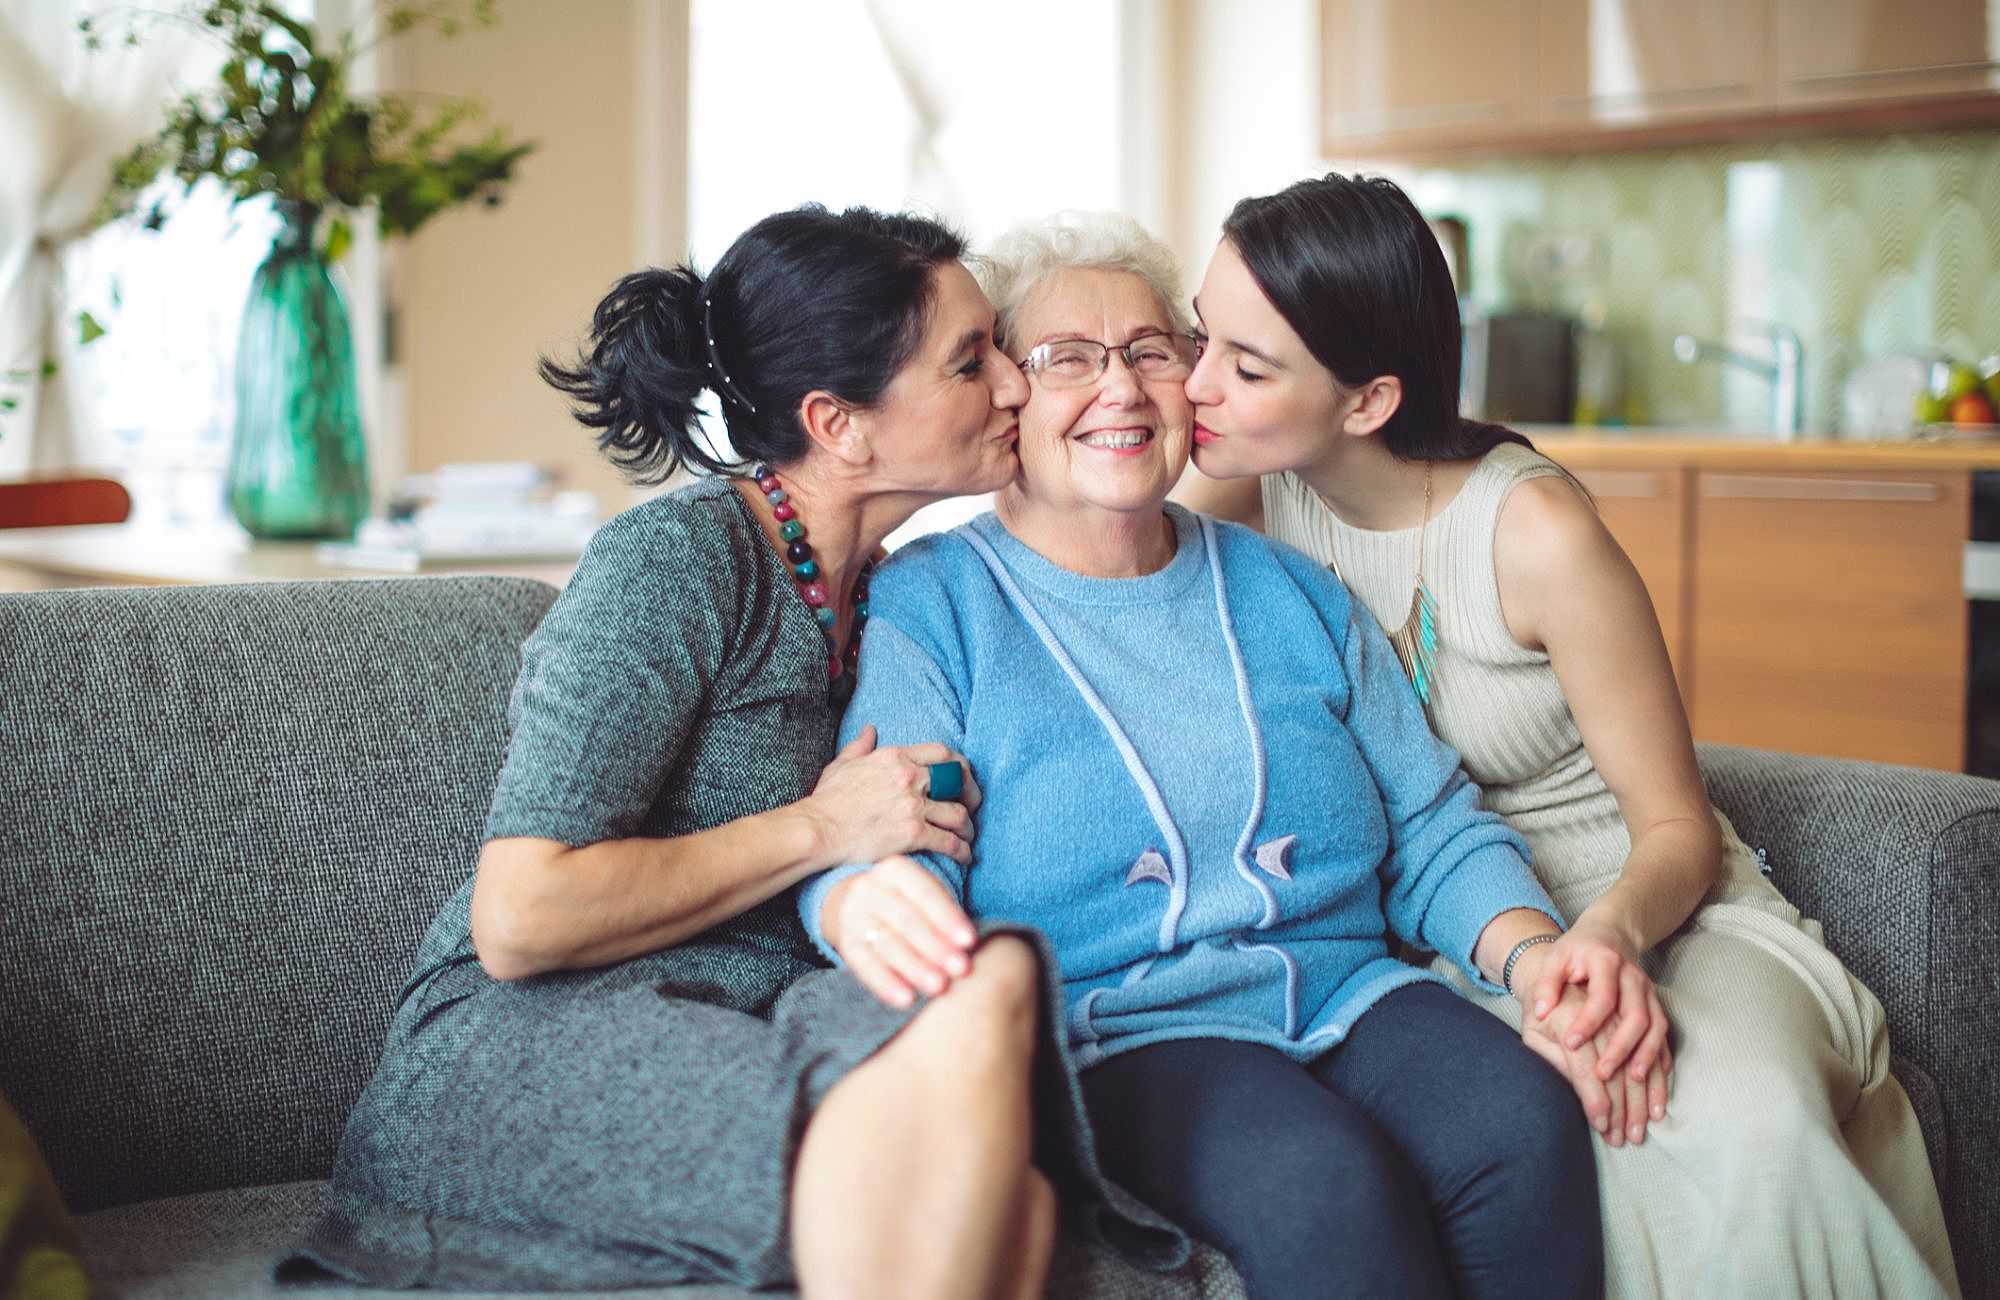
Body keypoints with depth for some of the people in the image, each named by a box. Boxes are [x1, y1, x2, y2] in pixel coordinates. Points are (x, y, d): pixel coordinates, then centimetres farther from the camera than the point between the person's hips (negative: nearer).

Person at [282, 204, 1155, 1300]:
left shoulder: (876, 591, 16)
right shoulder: (675, 557, -10)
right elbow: (518, 920, -16)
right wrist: (821, 829, -10)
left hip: (730, 1031, 7)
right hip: (517, 1043, -7)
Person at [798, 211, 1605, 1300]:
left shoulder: (1291, 595, 19)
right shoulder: (929, 608, 3)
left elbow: (1431, 829, 17)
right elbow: (863, 859, -9)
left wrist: (1536, 952, -5)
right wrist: (866, 908, -35)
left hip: (1347, 996, 5)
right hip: (1114, 1034, -4)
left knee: (1526, 1120, -26)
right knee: (1329, 1178, -33)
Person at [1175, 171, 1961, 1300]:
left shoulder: (1536, 534, -18)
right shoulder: (1254, 495, -5)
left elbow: (1678, 830, -12)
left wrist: (1612, 933, -34)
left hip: (1644, 906, -2)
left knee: (1745, 1129, -36)